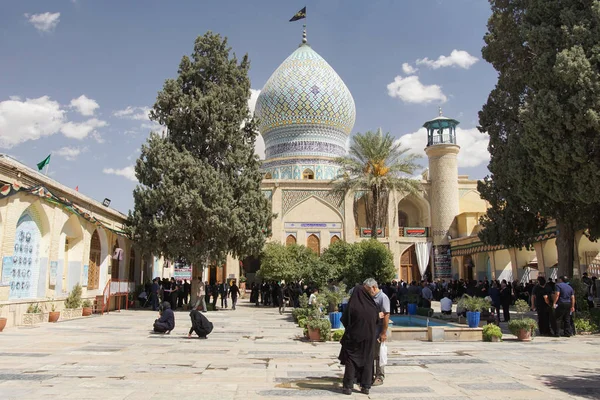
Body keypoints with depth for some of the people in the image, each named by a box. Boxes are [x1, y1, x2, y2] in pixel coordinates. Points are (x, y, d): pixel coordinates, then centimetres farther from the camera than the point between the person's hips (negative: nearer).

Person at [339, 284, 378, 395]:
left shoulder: (351, 306, -15)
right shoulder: (372, 307, -7)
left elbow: (344, 321, -5)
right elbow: (376, 320, 7)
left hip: (353, 337, -2)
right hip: (369, 339, 2)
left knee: (351, 361, 7)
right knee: (367, 361, 14)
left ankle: (348, 386, 7)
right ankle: (366, 386, 15)